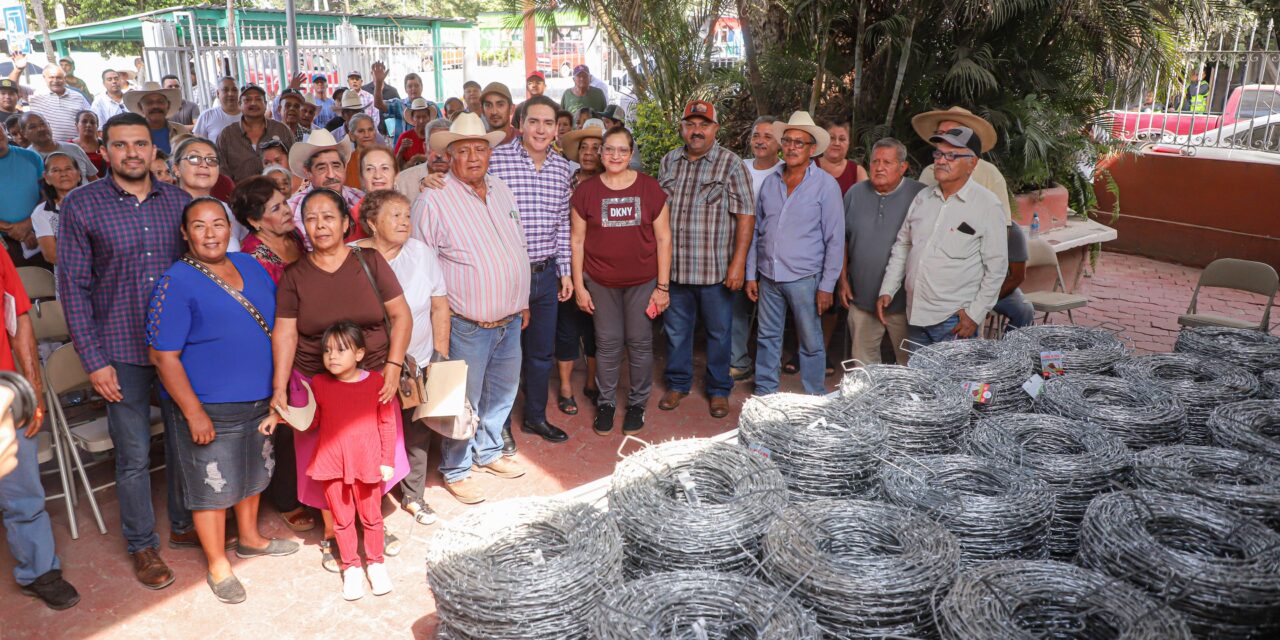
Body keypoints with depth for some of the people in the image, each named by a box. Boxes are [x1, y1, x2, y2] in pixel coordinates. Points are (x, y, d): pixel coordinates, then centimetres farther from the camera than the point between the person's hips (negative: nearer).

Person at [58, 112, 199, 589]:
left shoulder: (179, 201, 2)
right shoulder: (81, 205, -5)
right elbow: (73, 287, -5)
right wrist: (94, 360, -9)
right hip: (122, 351, -2)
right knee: (134, 454, 7)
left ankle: (184, 524, 35)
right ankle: (142, 544, 26)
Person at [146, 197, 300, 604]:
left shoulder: (249, 265, 4)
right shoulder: (176, 283, -16)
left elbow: (276, 318, 16)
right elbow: (164, 356, -17)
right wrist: (193, 412, -19)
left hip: (259, 399, 7)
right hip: (209, 408, -7)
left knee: (253, 471, 22)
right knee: (213, 485, 7)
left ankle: (250, 538, 44)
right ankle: (218, 566, 25)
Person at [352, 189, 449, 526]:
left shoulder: (422, 252, -4)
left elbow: (440, 306, 2)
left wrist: (441, 355, 2)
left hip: (419, 361, 2)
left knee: (418, 432, 12)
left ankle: (414, 495, 31)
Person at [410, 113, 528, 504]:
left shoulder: (501, 191, 9)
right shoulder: (433, 199, -13)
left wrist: (523, 302, 18)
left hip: (510, 321, 7)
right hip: (467, 326, -7)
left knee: (502, 392, 20)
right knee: (464, 401, 5)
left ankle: (487, 452, 41)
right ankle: (455, 470, 25)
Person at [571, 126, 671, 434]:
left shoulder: (649, 188, -3)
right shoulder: (586, 191, -2)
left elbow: (663, 238, -1)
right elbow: (577, 241, 3)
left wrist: (663, 286, -4)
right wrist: (579, 286, -1)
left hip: (643, 281, 0)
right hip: (601, 281, 0)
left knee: (640, 342, 6)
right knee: (608, 343, 6)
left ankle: (637, 402, 24)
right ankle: (606, 402, 24)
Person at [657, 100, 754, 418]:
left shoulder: (730, 163, -6)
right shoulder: (669, 161, 8)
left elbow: (746, 216, -10)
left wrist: (738, 263, -16)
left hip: (716, 269, -4)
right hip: (675, 266, 4)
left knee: (719, 332, 8)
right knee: (676, 329, 15)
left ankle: (719, 389, 25)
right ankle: (677, 383, 32)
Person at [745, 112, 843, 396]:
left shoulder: (825, 185, -5)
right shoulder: (770, 182, 8)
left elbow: (835, 239, -6)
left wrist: (827, 286, -9)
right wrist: (751, 274, 10)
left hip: (805, 278, -4)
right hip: (769, 277, 4)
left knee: (811, 343, 5)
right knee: (767, 339, 12)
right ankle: (764, 394, 26)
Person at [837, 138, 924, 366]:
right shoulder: (855, 193, 4)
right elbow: (843, 240, 11)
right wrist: (843, 280, 7)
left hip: (903, 300, -3)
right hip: (861, 297, 3)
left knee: (909, 363, 7)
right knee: (863, 360, 14)